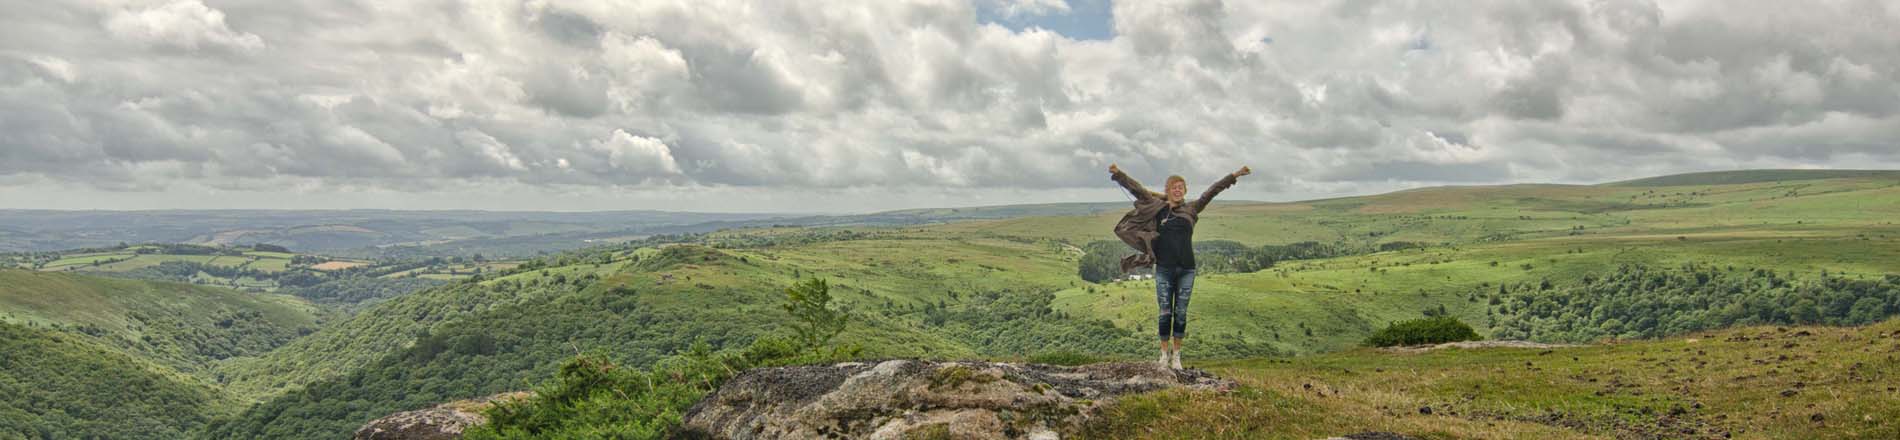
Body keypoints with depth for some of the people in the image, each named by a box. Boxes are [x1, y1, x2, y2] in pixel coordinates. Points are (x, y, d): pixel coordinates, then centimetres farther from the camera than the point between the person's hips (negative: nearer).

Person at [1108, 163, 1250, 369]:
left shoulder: (1191, 209, 7)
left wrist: (1235, 176, 2)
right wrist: (1118, 174, -6)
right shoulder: (1158, 208, 4)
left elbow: (1212, 192, 5)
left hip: (1186, 270, 1)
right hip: (1164, 269, -1)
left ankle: (1176, 354, 17)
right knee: (1164, 312, 3)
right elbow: (1137, 190, 0)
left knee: (1181, 313, 7)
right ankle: (1164, 353, 16)